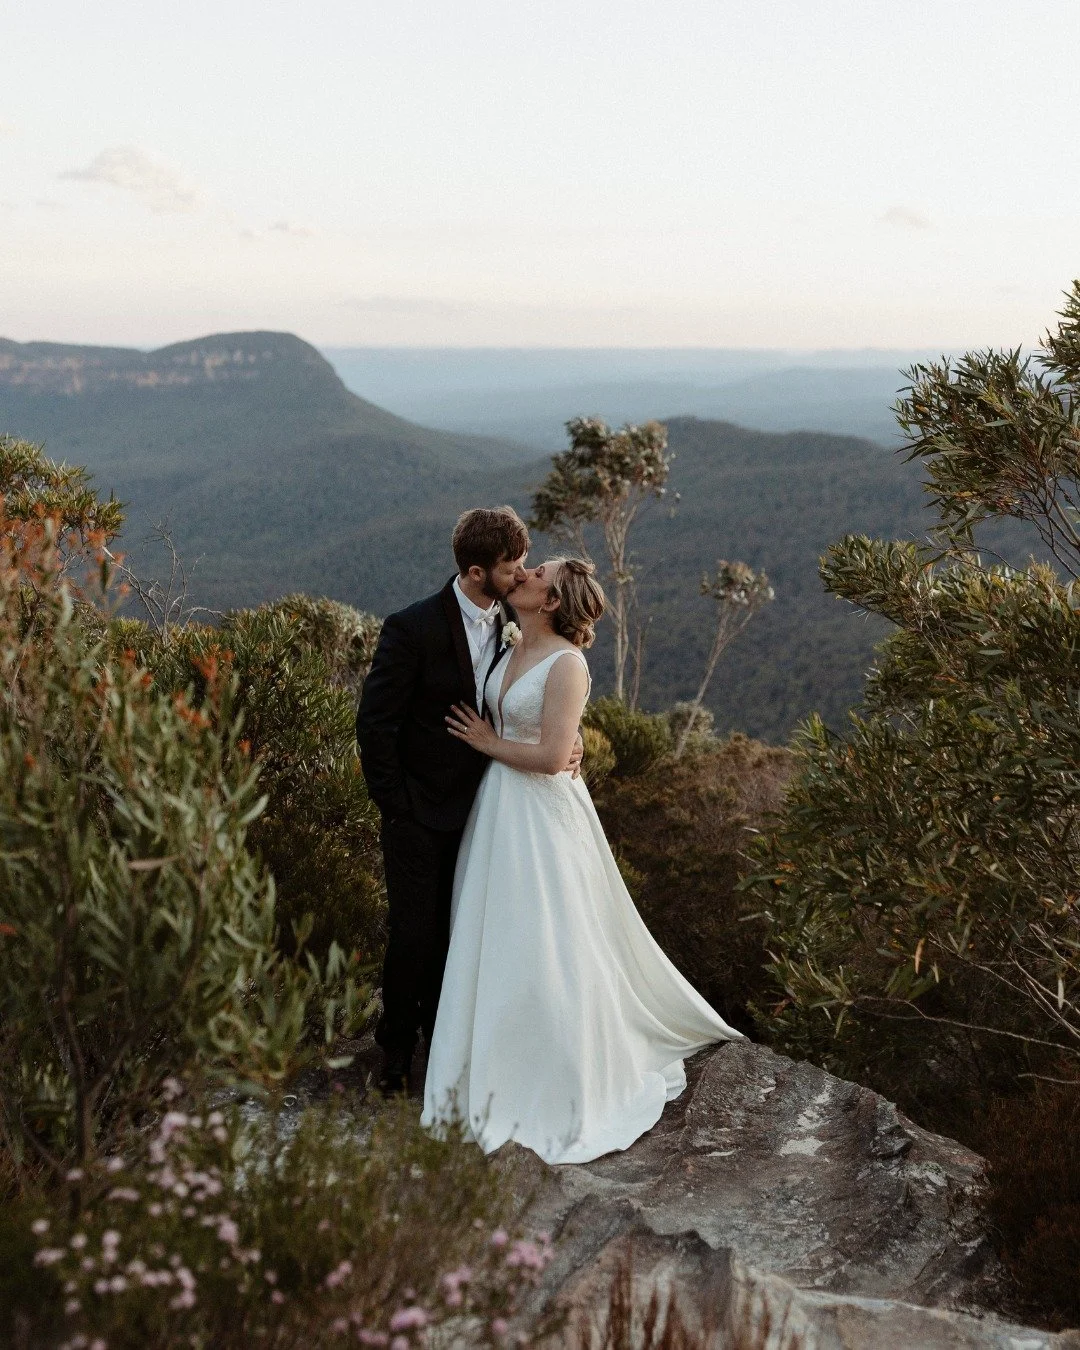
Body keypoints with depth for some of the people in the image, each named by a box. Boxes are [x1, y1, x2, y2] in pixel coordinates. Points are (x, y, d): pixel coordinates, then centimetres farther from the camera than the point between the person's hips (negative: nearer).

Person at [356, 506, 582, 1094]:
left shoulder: (513, 623, -3)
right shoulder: (413, 627, -20)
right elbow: (374, 723, -15)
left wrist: (565, 740, -10)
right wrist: (395, 806, -12)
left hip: (475, 808, 5)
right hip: (419, 813, -5)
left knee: (458, 933, 16)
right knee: (415, 936, 2)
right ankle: (396, 1045, 25)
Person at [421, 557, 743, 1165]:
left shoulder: (567, 664, -17)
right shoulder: (514, 650, 8)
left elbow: (551, 757, -23)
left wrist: (489, 743, -11)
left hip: (542, 816, -8)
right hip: (498, 811, 8)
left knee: (547, 947, 1)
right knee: (497, 943, 16)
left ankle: (562, 1090, 17)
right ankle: (502, 1073, 32)